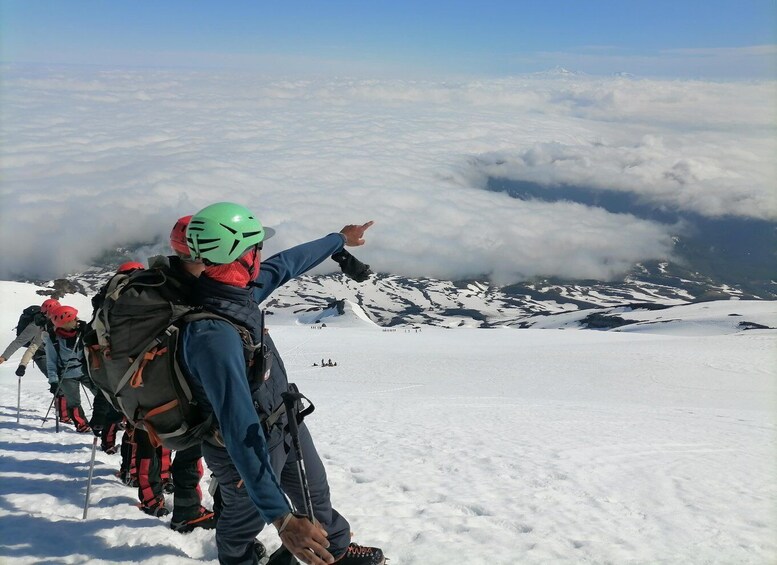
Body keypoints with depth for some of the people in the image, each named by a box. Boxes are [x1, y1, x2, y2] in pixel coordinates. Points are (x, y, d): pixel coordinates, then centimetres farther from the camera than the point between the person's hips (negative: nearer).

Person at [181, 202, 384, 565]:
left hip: (283, 421, 9)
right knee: (244, 521, 19)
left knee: (315, 492, 28)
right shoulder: (213, 336, -41)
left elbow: (285, 265, 5)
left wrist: (340, 240, 19)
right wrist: (280, 517, -46)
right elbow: (240, 432, -44)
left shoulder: (236, 290, -15)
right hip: (253, 444, -9)